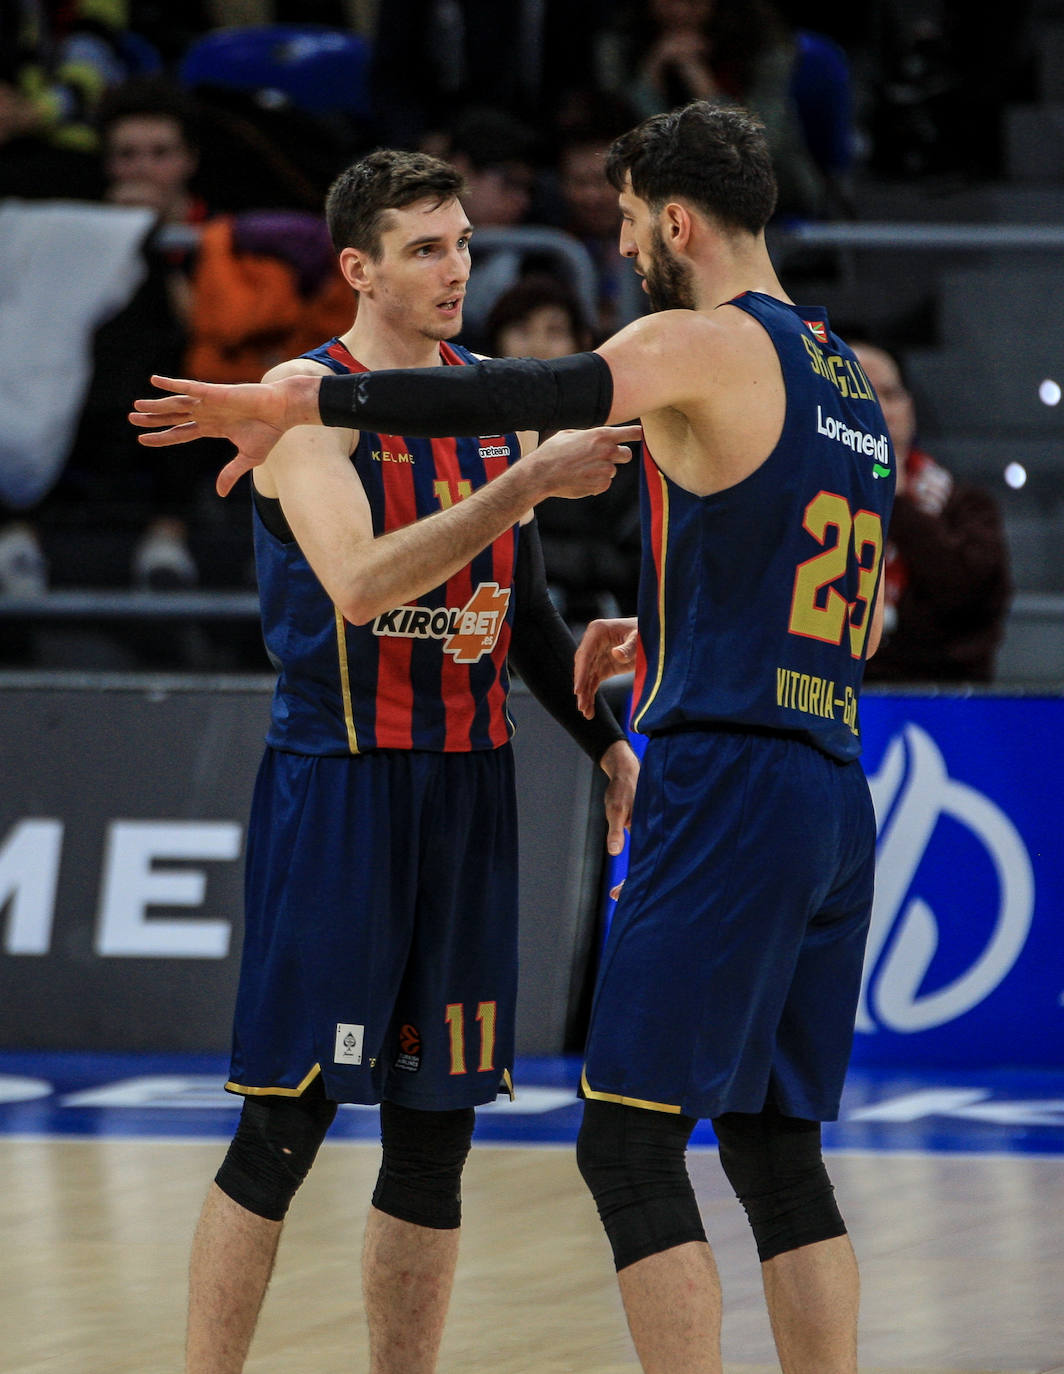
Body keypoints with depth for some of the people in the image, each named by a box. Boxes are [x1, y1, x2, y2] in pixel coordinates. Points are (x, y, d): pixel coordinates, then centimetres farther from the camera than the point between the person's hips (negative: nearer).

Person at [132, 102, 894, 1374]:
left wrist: (301, 403, -27)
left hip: (724, 788, -9)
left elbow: (544, 395, -25)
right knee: (776, 1148, 13)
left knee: (630, 1143, -8)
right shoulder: (843, 376, 19)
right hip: (833, 791, 9)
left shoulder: (703, 346, -7)